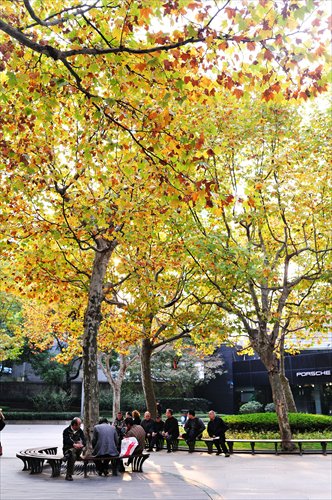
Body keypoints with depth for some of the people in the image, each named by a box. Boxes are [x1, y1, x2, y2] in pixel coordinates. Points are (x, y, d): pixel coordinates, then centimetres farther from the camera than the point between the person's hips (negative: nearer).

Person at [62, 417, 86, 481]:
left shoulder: (80, 431, 12)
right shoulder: (66, 431, -2)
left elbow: (84, 440, 0)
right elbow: (66, 440, -18)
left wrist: (82, 444, -23)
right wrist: (74, 444, -34)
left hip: (77, 449, 3)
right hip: (68, 449, -3)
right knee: (73, 455, -35)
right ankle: (69, 475, -27)